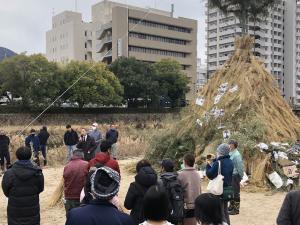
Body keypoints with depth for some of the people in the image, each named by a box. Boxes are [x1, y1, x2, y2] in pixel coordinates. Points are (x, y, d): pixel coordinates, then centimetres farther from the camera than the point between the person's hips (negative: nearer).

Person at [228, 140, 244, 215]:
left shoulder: (236, 155, -18)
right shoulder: (230, 153, 8)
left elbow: (240, 166, -17)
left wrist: (240, 176, -13)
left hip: (235, 176, -9)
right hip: (230, 175, 9)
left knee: (235, 192, 1)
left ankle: (236, 209, 10)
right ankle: (231, 206, 33)